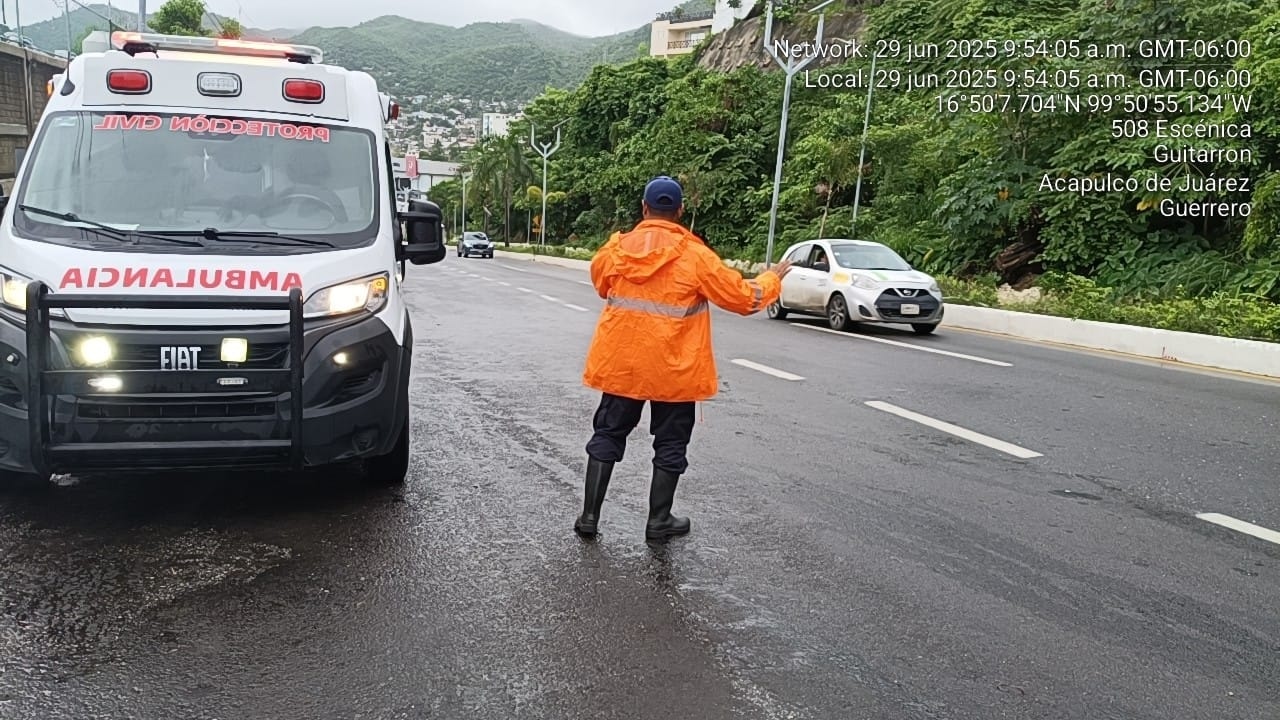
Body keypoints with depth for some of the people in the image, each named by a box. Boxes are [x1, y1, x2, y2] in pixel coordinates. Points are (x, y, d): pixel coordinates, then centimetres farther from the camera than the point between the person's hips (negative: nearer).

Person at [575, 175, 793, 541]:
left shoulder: (617, 248, -3)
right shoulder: (696, 256, -12)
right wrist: (771, 278, 14)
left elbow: (600, 281, 19)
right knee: (670, 444, 12)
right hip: (674, 368, -3)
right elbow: (744, 298, -5)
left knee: (607, 435, 14)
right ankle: (659, 521, 20)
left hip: (620, 362, 3)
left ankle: (589, 516, 17)